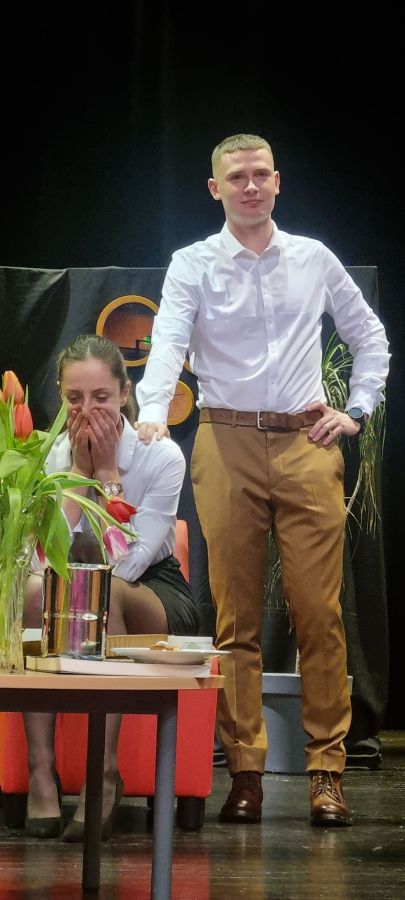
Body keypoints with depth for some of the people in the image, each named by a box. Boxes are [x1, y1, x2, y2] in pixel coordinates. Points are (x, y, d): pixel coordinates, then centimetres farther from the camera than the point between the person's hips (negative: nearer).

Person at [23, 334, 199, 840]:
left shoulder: (161, 456, -14)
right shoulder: (50, 455, -6)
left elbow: (127, 563, -24)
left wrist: (108, 472, -22)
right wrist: (80, 470, -21)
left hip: (157, 598, -2)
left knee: (107, 592, -37)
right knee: (35, 587, -32)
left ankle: (104, 774, -36)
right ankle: (40, 769, -34)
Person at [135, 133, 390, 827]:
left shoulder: (314, 260, 11)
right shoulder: (193, 265, 3)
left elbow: (370, 336, 22)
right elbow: (168, 342, -13)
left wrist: (358, 411, 10)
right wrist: (151, 416, -29)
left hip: (307, 444, 1)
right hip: (227, 445, -1)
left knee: (319, 611, -3)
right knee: (235, 614, 1)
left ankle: (327, 769, 2)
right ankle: (245, 771, 5)